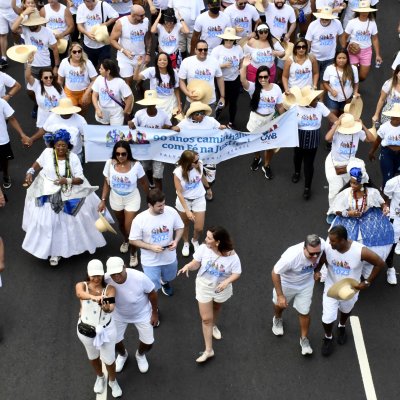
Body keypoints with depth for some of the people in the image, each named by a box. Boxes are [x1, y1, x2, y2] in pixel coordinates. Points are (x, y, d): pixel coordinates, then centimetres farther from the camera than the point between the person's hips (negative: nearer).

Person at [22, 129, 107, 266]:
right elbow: (38, 163, 13)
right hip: (47, 195, 1)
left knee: (68, 221, 9)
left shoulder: (73, 158, -14)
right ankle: (54, 252, 16)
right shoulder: (47, 152, -8)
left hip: (67, 197, -1)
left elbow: (80, 179, -13)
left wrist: (67, 180, -28)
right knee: (48, 223, -1)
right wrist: (30, 172, -4)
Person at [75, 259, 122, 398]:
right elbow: (80, 294, -44)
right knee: (93, 356, 26)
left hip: (106, 329, -1)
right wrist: (94, 297, -65)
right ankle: (100, 377, 57)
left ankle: (112, 381, 47)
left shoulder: (109, 289, -19)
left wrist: (107, 308, -62)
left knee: (109, 359, 14)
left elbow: (111, 307, -36)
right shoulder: (81, 285, -19)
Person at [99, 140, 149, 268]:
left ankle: (133, 253, 20)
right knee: (121, 224, 25)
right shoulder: (110, 164, -19)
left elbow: (143, 183, -9)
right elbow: (106, 184, -6)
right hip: (116, 200, 3)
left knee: (130, 227, -4)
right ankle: (125, 241, 57)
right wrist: (103, 200, -8)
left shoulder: (136, 165, -24)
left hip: (132, 200, -3)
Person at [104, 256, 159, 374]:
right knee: (114, 341, 14)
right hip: (119, 315, 1)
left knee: (148, 343, 7)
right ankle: (122, 355, 52)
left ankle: (140, 355, 46)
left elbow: (152, 293, -18)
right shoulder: (106, 280, -34)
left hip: (142, 314, -1)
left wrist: (155, 313, -8)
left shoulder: (139, 277, -38)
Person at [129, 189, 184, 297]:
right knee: (152, 289, 2)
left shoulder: (171, 212, -20)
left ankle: (164, 282, 69)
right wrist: (151, 247, -26)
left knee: (169, 277, 32)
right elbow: (133, 240, -15)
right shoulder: (140, 219, -27)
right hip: (150, 261, -4)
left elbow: (179, 227, -1)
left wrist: (176, 241, -20)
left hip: (169, 257, 4)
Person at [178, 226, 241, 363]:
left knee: (216, 308, 33)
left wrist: (227, 281, -37)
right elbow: (196, 264, -13)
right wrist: (188, 266, -35)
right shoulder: (203, 248, -27)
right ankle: (208, 350, 16)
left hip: (221, 288, 0)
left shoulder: (232, 256, -30)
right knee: (206, 319, 4)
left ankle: (214, 326, 67)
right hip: (204, 287, 0)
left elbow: (236, 274, -18)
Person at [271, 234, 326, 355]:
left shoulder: (322, 245, -34)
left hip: (306, 283, 2)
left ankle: (304, 339, 37)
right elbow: (275, 273, -29)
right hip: (286, 283, -2)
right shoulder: (291, 256, -46)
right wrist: (280, 295, -24)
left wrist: (316, 271, 6)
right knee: (279, 304, 27)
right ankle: (277, 319, 62)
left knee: (304, 312, 10)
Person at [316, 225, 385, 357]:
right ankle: (328, 338, 38)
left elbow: (380, 263, -20)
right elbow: (319, 263, -7)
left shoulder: (360, 251, -36)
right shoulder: (327, 248, -29)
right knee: (327, 318, 2)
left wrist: (367, 282, -18)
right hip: (331, 288, 0)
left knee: (345, 310, 29)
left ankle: (342, 327, 65)